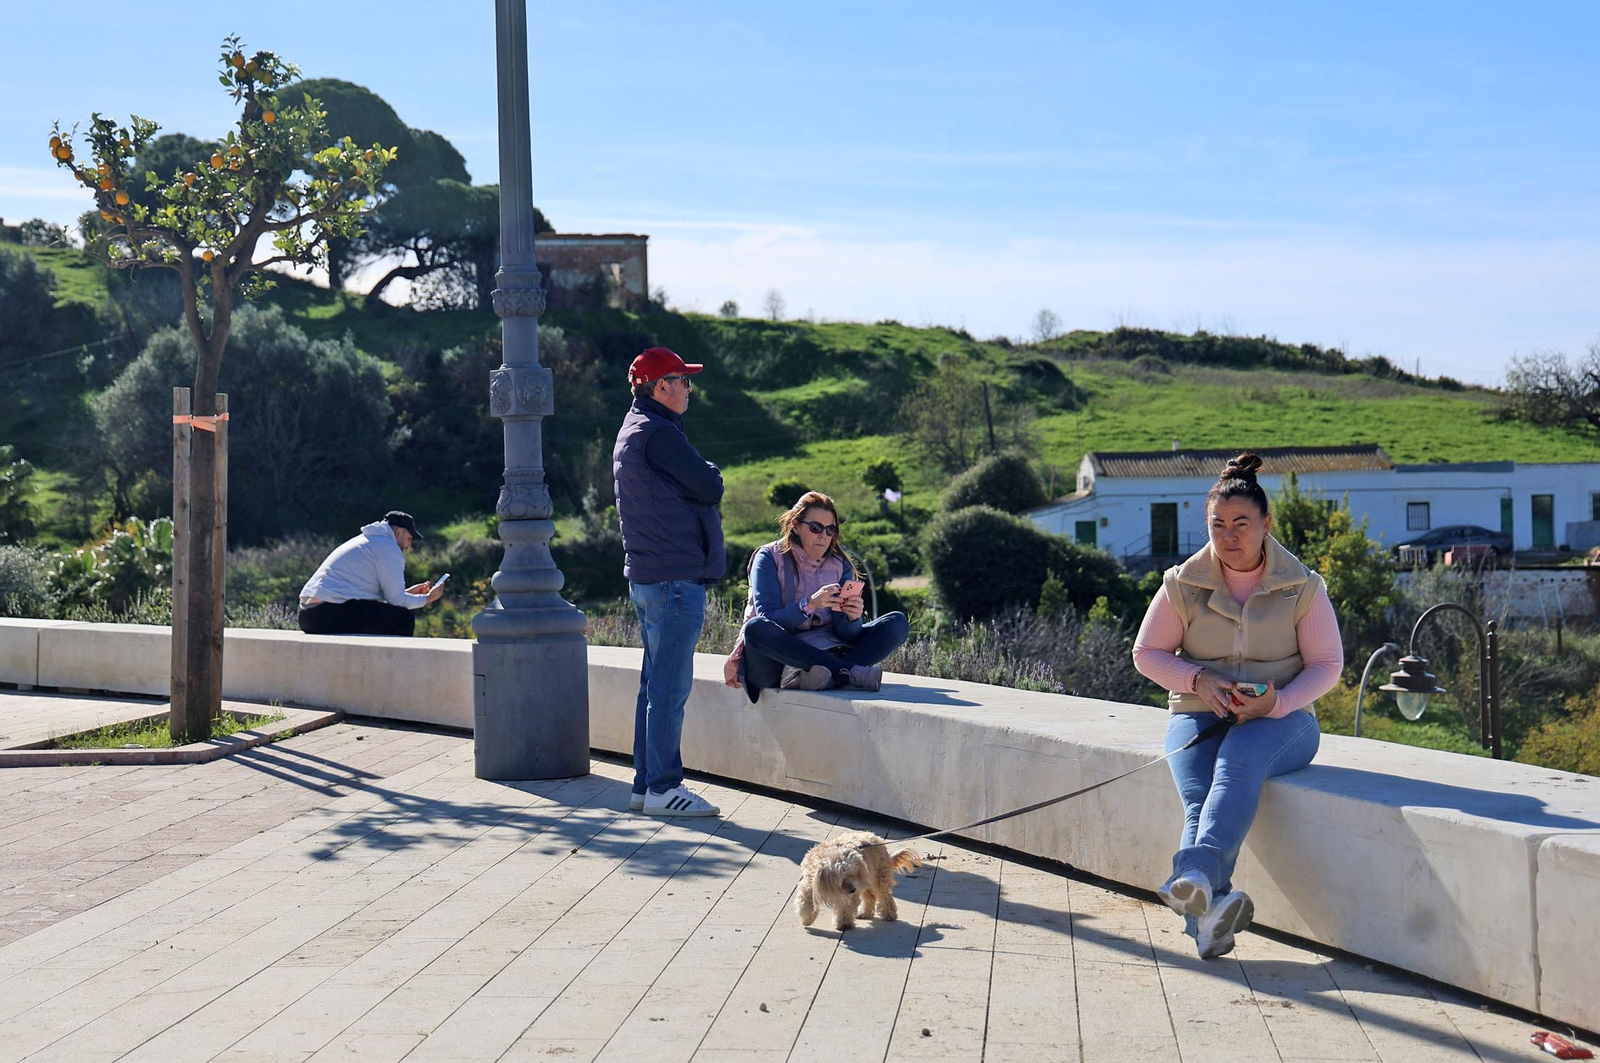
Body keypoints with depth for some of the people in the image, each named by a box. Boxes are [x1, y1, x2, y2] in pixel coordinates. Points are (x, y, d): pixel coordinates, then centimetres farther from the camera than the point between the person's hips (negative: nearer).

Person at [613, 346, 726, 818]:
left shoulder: (631, 431, 19)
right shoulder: (659, 433, -15)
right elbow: (711, 488, -13)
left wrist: (700, 478, 3)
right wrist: (710, 472, 6)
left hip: (647, 576, 11)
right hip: (675, 577, -11)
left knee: (656, 684, 14)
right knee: (670, 686, -6)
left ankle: (647, 784, 19)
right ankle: (663, 788, -2)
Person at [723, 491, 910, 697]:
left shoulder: (839, 564, 9)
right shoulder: (769, 558, -2)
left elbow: (846, 632, -2)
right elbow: (767, 620, -16)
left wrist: (852, 618, -25)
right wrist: (808, 605, -32)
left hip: (824, 653, 4)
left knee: (897, 623, -13)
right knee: (756, 628, -37)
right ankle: (853, 672, -35)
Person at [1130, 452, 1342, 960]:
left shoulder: (1302, 586, 3)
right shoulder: (1183, 584, 4)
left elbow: (1327, 664, 2)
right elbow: (1147, 653, 8)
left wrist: (1276, 702, -16)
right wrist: (1198, 680, -12)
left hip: (1281, 719, -1)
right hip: (1198, 715, 2)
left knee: (1239, 760, -38)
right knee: (1199, 797, -31)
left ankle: (1194, 876, -59)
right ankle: (1208, 910, -53)